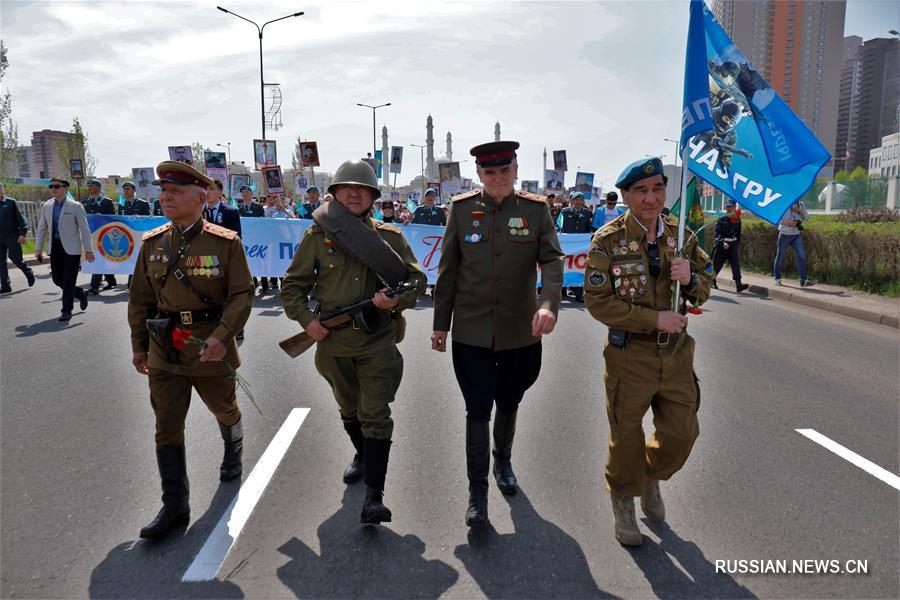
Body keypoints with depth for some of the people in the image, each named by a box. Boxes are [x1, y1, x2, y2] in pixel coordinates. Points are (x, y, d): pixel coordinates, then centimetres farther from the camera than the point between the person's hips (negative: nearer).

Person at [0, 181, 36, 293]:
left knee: (16, 258, -4)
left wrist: (22, 233, -13)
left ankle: (29, 273, 25)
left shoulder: (11, 202, -3)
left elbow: (20, 218, -6)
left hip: (12, 236, -4)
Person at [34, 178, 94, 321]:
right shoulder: (46, 206, 8)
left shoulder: (76, 206, -6)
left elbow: (84, 229, -6)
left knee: (68, 281, -4)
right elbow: (41, 229, 13)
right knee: (57, 279, 9)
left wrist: (88, 250, -10)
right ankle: (81, 294, 32)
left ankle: (67, 311, 6)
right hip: (55, 248, 5)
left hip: (71, 248, -5)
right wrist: (38, 249, 8)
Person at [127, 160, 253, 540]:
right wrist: (139, 345, 12)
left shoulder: (226, 243, -10)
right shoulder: (152, 243, 2)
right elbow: (141, 299, 11)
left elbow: (242, 295, -12)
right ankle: (174, 508, 11)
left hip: (210, 348, -3)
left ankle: (233, 453, 51)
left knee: (224, 410, 19)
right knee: (167, 428, 2)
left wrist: (222, 337, -25)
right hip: (163, 352, 3)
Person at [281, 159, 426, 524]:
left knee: (375, 415, -9)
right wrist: (306, 319, -10)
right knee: (348, 410, 22)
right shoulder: (318, 236, -1)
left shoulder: (390, 237, -1)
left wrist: (396, 300, -19)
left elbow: (417, 280, 1)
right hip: (333, 342, 2)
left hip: (378, 341, -2)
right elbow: (293, 285, 4)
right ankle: (362, 456, 49)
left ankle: (374, 495, -2)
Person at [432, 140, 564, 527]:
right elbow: (447, 270, 2)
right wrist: (440, 323, 2)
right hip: (472, 332, -1)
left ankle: (503, 462, 45)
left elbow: (552, 260, -11)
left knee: (508, 404, 19)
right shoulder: (462, 208, -1)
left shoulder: (536, 209, -2)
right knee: (478, 410, -1)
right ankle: (477, 492, 12)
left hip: (520, 332, 1)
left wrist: (549, 303, -30)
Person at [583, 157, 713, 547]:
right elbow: (598, 302, -16)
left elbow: (704, 290, 9)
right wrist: (655, 319, -20)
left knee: (682, 432, 14)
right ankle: (624, 500, 38)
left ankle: (651, 478, 45)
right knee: (627, 437, 11)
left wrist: (691, 277, -15)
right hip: (630, 356, -4)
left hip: (676, 353, 4)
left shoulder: (680, 234, 2)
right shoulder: (608, 240, -13)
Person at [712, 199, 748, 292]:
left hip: (734, 245, 2)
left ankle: (738, 284, -22)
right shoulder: (721, 219, -3)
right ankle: (712, 281, 32)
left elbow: (739, 234, 18)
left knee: (736, 264, -12)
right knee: (717, 264, 8)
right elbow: (717, 234, -11)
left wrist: (737, 245, 17)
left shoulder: (737, 219, 8)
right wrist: (723, 242, -26)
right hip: (722, 245, -2)